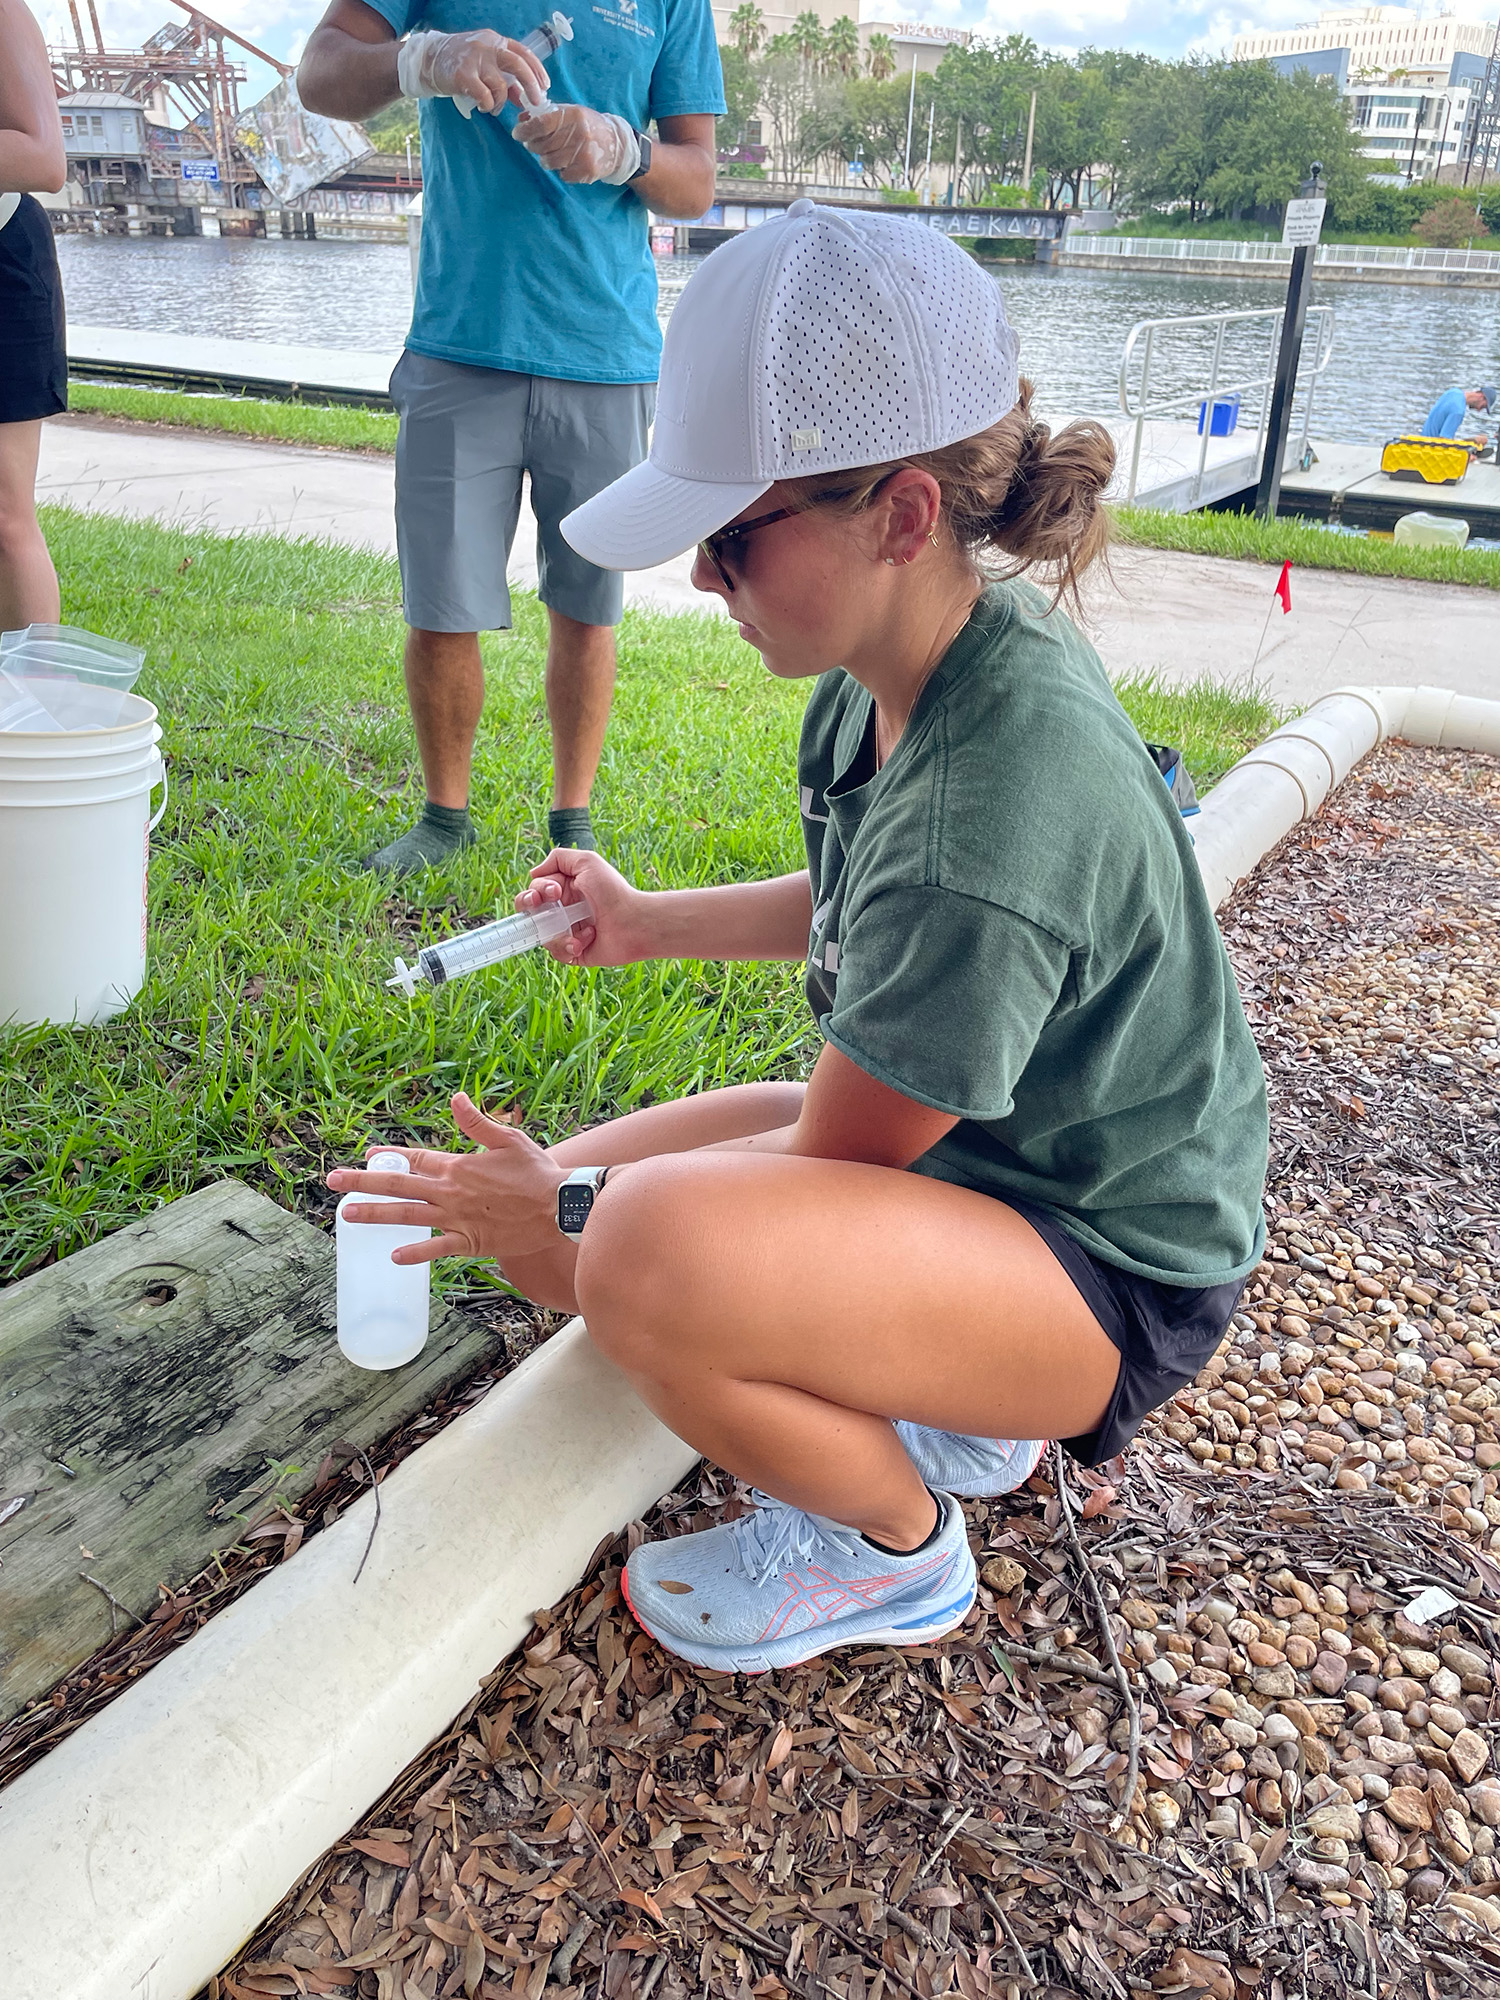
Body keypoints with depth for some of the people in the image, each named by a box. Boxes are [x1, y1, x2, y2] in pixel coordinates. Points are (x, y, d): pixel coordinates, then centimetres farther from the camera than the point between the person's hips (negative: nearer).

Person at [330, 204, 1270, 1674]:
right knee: (543, 1227, 6)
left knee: (652, 1251, -35)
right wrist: (651, 923, 10)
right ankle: (928, 1400, 13)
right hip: (941, 1140, 9)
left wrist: (573, 1207, -9)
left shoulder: (999, 799, -34)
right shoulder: (893, 676, -6)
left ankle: (893, 1547, -3)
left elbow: (834, 1163, -22)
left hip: (1116, 1277, -9)